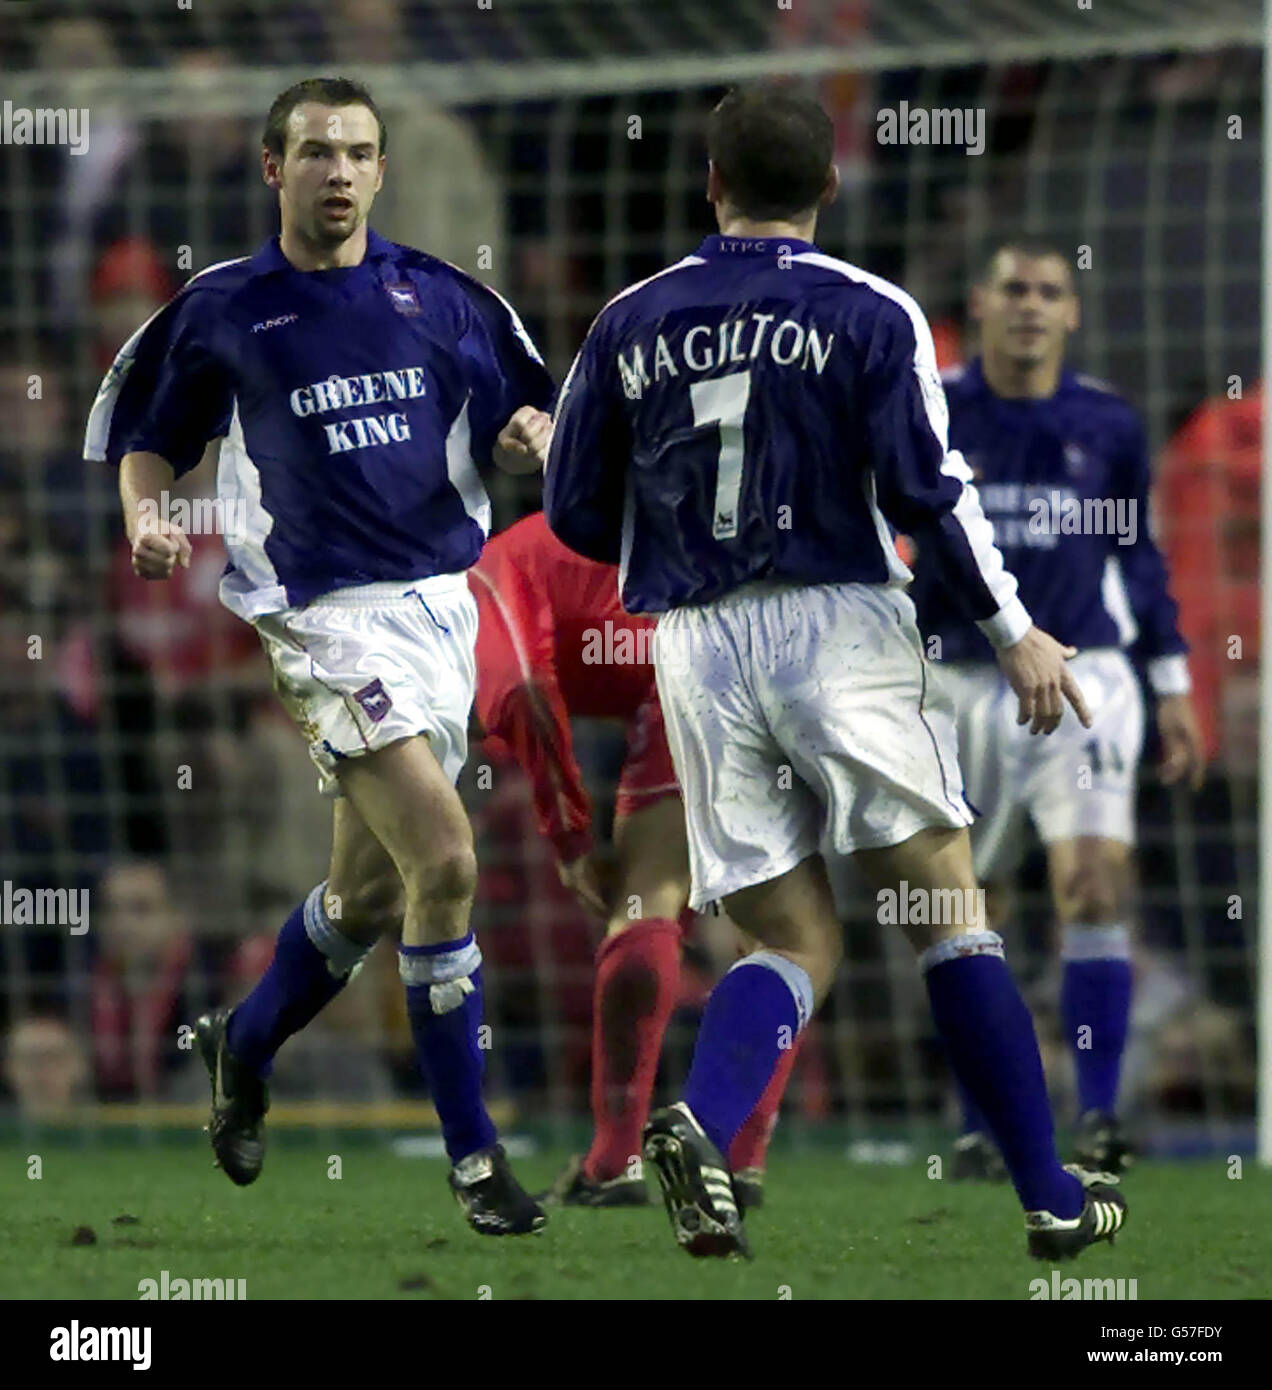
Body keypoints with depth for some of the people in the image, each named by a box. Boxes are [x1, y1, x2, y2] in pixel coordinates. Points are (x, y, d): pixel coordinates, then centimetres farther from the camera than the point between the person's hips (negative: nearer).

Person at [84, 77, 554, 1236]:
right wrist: (147, 516, -9)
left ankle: (244, 1047, 44)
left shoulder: (436, 296, 8)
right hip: (329, 611, -5)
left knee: (370, 889, 15)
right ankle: (474, 1156, -12)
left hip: (442, 603, 5)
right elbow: (149, 437, 11)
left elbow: (520, 419, 13)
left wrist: (531, 435, -10)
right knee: (444, 858, -19)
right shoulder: (223, 309, 1)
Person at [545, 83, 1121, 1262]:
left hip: (695, 647, 3)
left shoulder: (627, 325, 9)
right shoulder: (870, 314, 0)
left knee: (792, 942, 7)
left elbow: (574, 514, 11)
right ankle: (1050, 1196, 1)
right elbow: (924, 490, -8)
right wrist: (1015, 634, -1)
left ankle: (700, 1122, -22)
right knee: (948, 914, 3)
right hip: (838, 625, -3)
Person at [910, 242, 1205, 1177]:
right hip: (964, 686, 0)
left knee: (1096, 886, -17)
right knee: (973, 917, 6)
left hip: (1081, 679, 0)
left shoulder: (1108, 424, 4)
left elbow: (1139, 555, 14)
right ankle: (980, 1127, 17)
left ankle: (1099, 1118, -15)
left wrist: (1174, 687, 12)